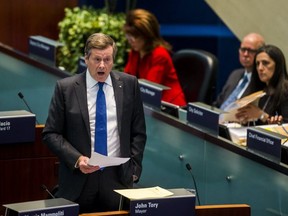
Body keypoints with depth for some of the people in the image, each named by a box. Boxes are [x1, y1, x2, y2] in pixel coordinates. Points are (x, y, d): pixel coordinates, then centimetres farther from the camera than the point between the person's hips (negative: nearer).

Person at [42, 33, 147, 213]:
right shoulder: (66, 88, -1)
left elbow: (138, 132, 10)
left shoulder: (129, 84, 4)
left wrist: (133, 168, 1)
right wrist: (77, 159, -13)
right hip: (78, 179, -1)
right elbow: (51, 134, 0)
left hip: (118, 178, 1)